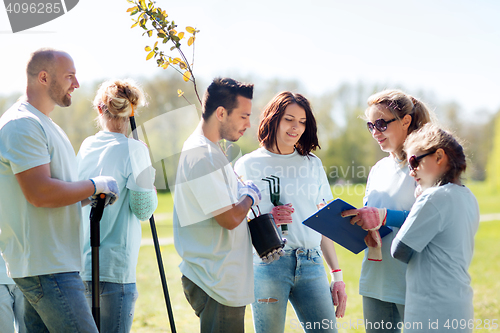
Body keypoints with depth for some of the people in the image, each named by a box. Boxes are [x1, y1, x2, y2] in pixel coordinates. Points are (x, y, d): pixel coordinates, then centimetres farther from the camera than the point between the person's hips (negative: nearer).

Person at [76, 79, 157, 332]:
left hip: (81, 265, 7)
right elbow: (143, 209, -8)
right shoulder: (133, 149, -9)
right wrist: (151, 187, 8)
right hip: (114, 269, -7)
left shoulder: (86, 147, 9)